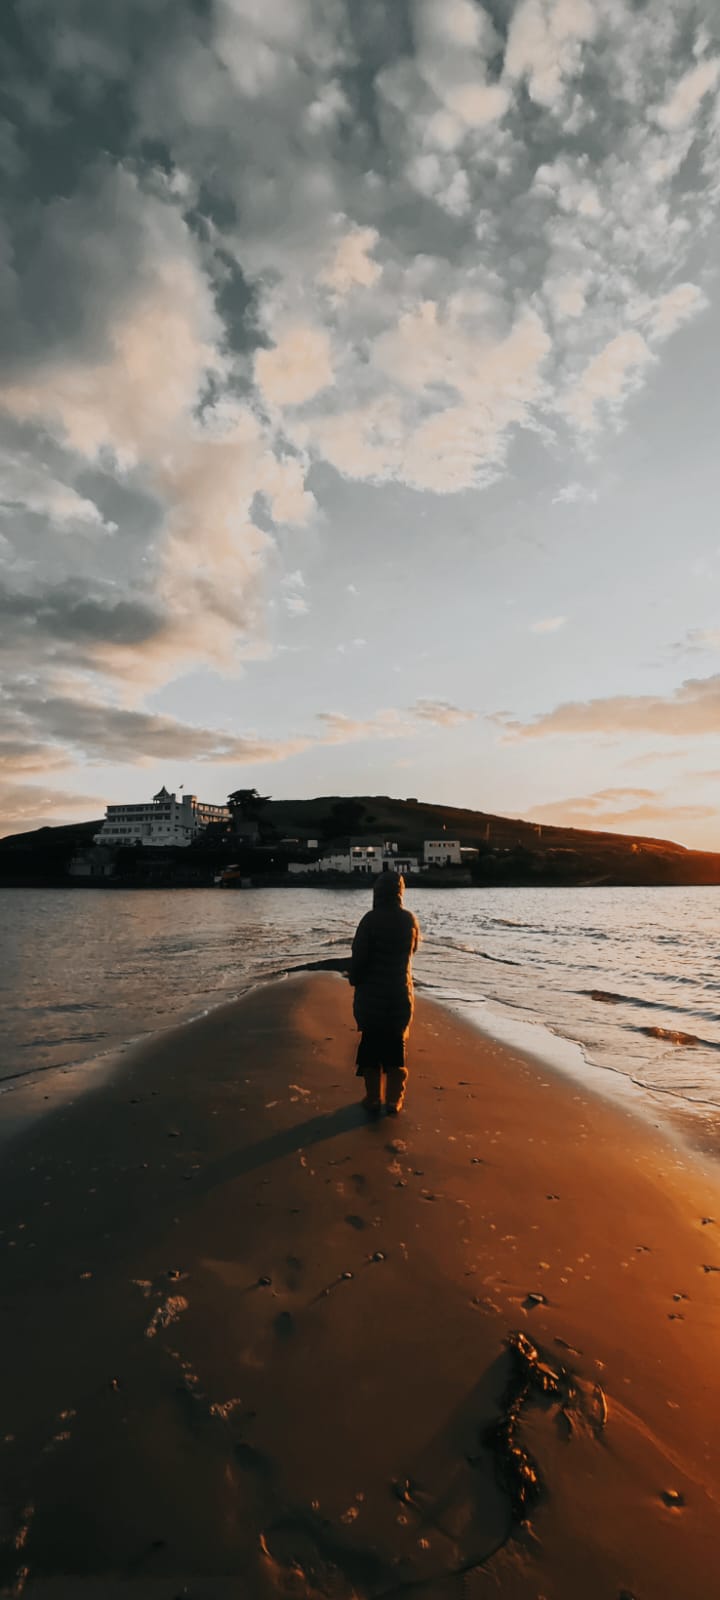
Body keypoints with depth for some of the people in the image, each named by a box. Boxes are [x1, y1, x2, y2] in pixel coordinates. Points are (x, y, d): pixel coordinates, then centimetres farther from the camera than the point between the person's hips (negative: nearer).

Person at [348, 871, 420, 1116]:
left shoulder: (371, 919, -14)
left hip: (371, 993, -2)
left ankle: (373, 1099, 15)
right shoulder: (409, 919, -4)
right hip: (400, 992, 3)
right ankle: (394, 1100, 17)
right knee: (396, 1045, 14)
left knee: (371, 1044, 10)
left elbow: (359, 956, -13)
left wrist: (354, 980, 3)